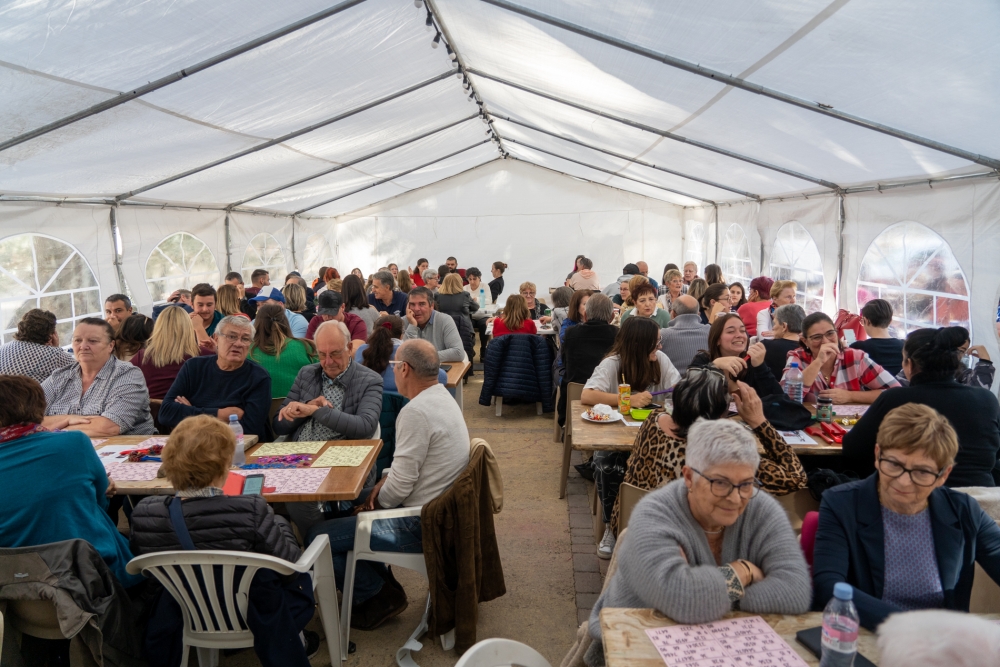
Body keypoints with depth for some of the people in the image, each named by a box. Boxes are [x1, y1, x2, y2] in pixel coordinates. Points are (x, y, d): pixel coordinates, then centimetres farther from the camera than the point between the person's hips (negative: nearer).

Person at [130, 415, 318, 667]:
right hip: (252, 614, -3)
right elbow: (290, 566, -20)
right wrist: (278, 523, -1)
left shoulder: (144, 513, -23)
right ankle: (290, 643, 37)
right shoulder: (251, 511, -36)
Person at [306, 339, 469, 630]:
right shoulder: (442, 397, 7)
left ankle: (380, 595, 10)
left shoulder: (416, 412, -25)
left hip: (420, 524, -10)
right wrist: (385, 478, 4)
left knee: (318, 538, -7)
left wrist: (377, 502, -4)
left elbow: (402, 483, -23)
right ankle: (379, 582, 29)